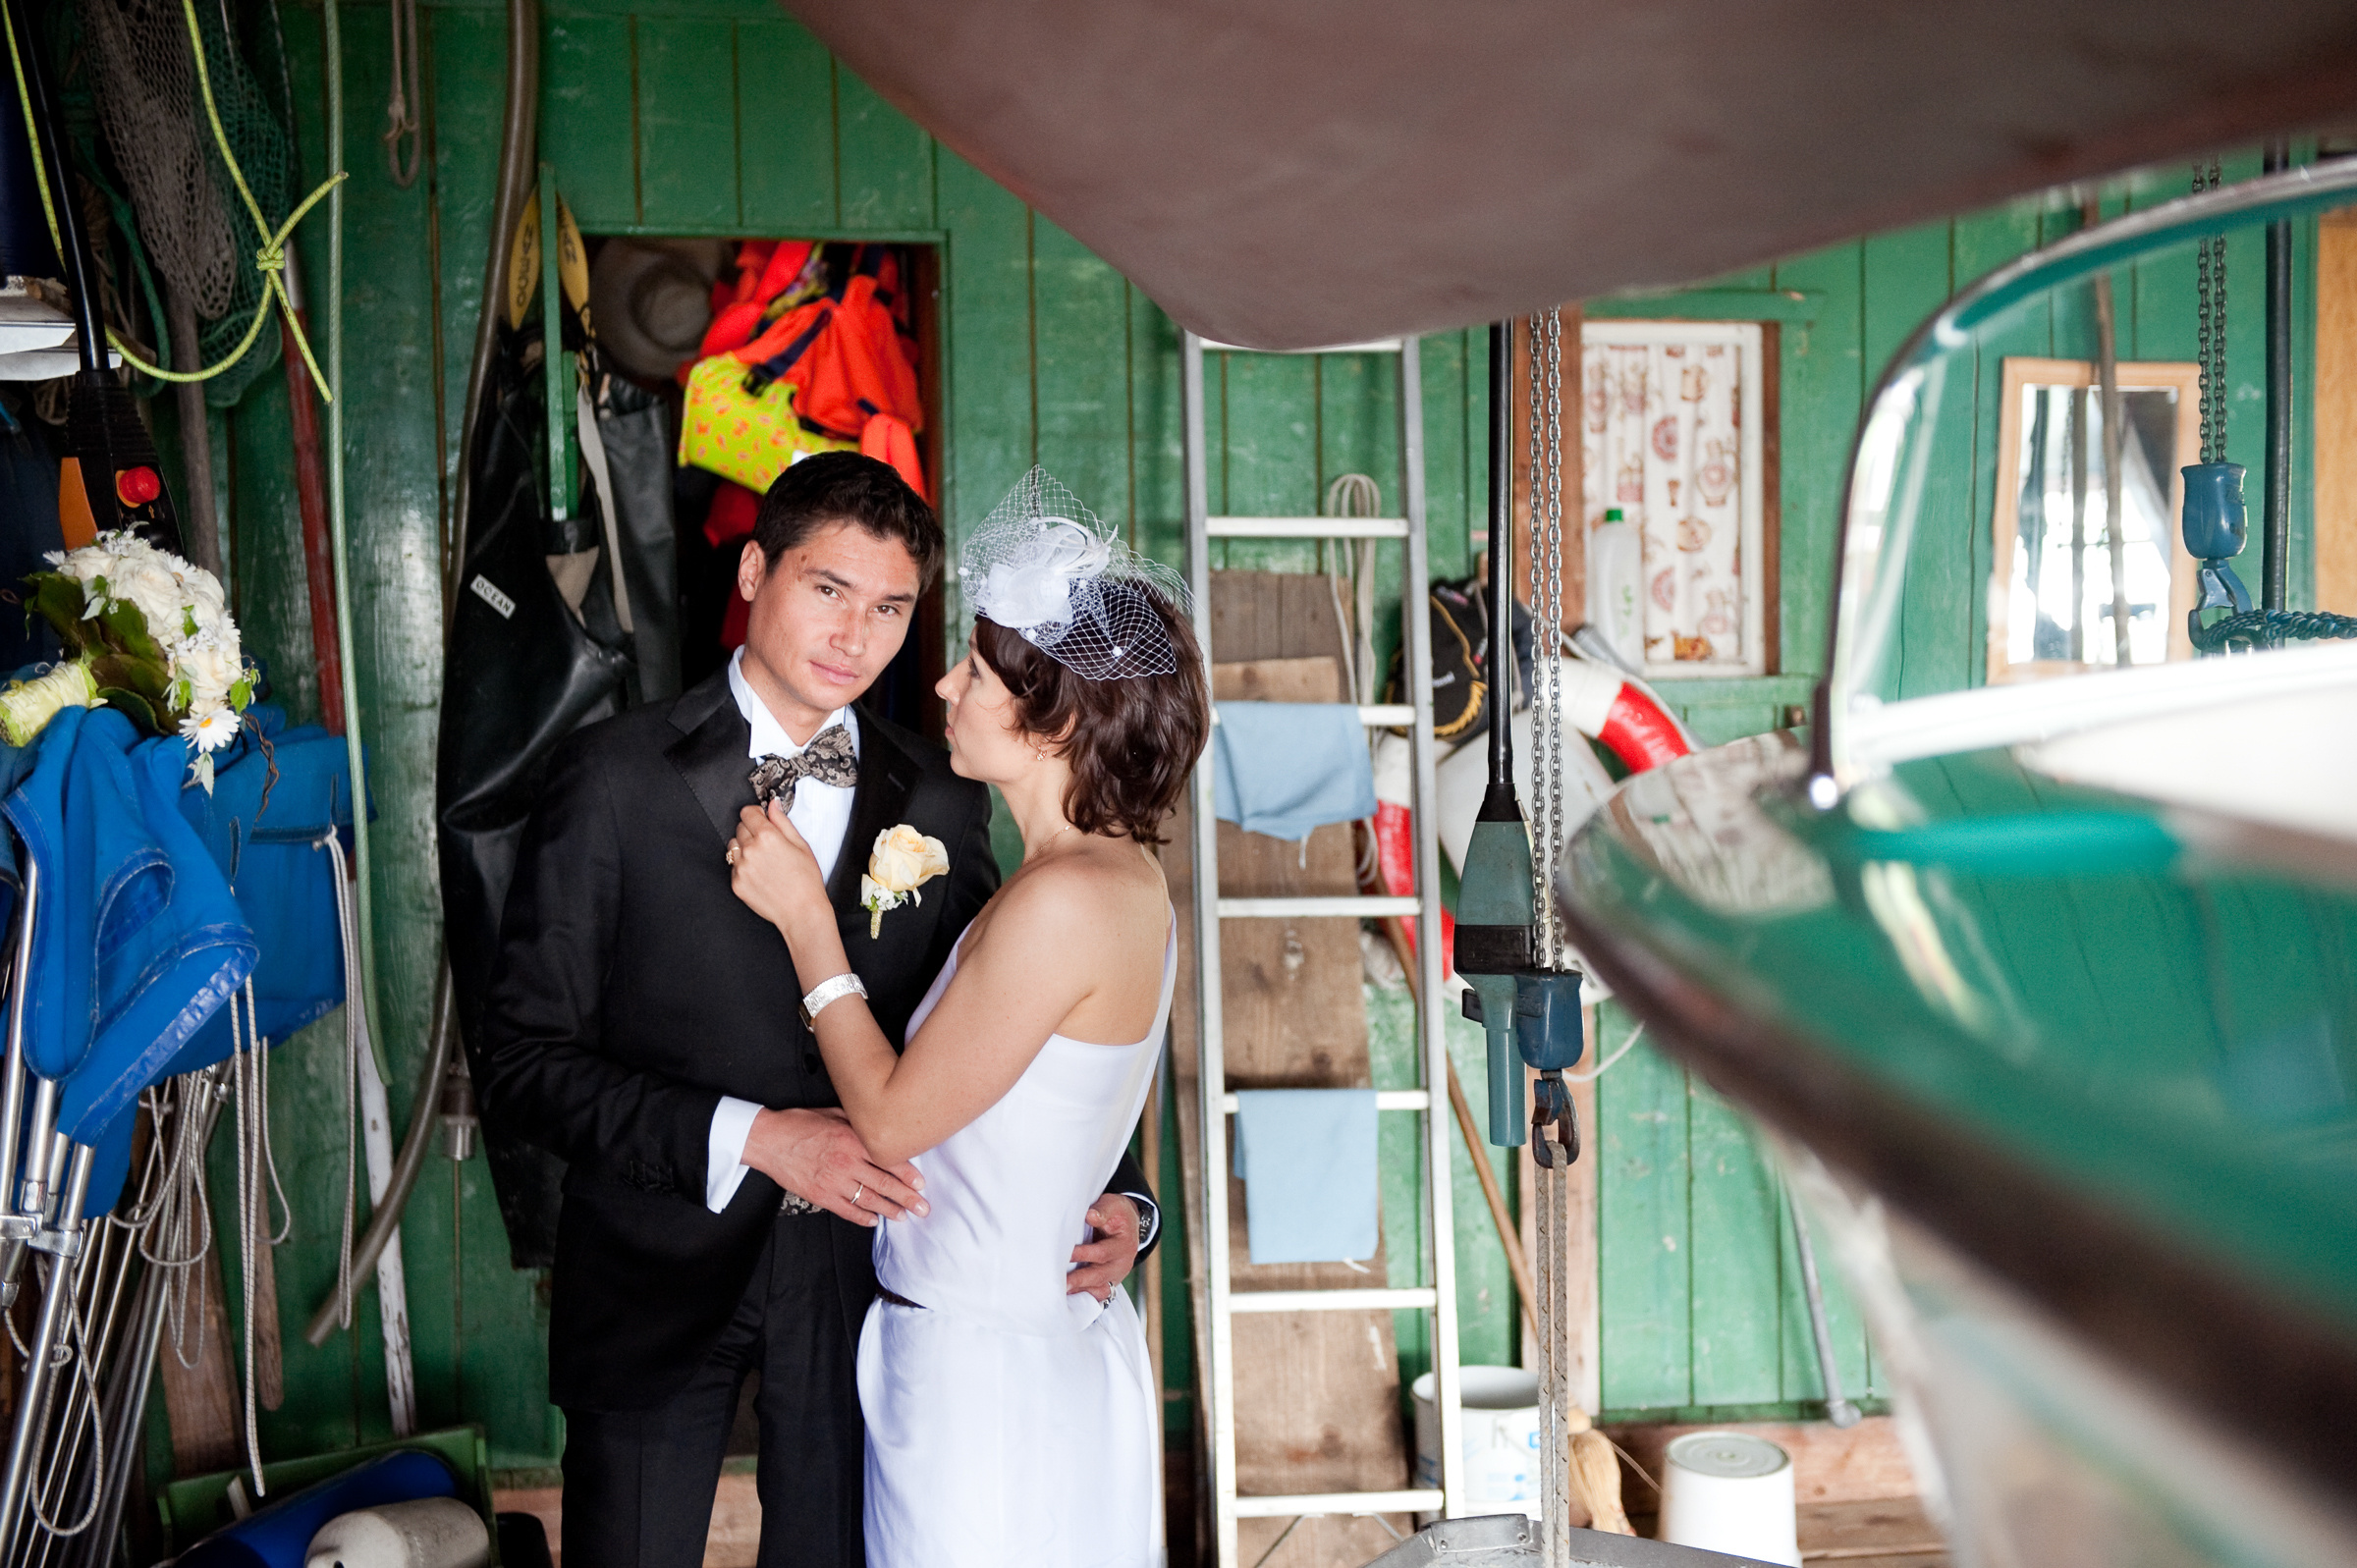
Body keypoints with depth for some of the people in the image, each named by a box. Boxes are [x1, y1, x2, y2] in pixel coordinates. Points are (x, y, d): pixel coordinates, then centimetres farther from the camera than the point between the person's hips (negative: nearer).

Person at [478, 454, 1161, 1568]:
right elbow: (525, 1061, -10)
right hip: (658, 1278, -2)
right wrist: (749, 1136, -21)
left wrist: (1111, 1201, -9)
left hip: (861, 1270, 3)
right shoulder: (614, 778, -8)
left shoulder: (943, 802, 1)